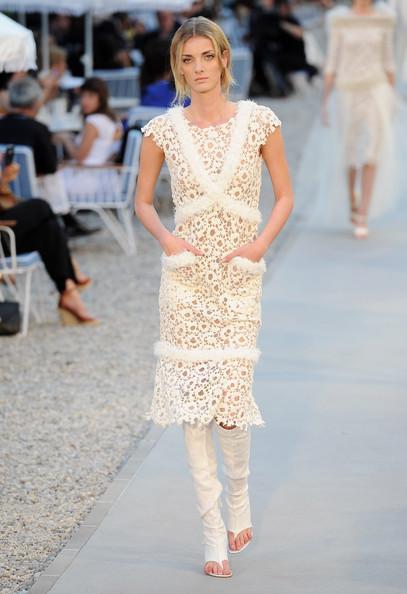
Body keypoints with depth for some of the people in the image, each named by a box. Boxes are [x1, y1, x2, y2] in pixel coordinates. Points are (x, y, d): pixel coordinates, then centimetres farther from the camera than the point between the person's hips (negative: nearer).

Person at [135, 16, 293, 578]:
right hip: (186, 277, 1)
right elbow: (143, 200, 11)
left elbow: (286, 195, 6)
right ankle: (213, 527, 12)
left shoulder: (259, 121, -1)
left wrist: (261, 243, -9)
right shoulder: (163, 130, 1)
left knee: (230, 402, -7)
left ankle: (239, 493, 26)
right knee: (192, 401, 0)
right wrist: (168, 239, -7)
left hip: (239, 276, -1)